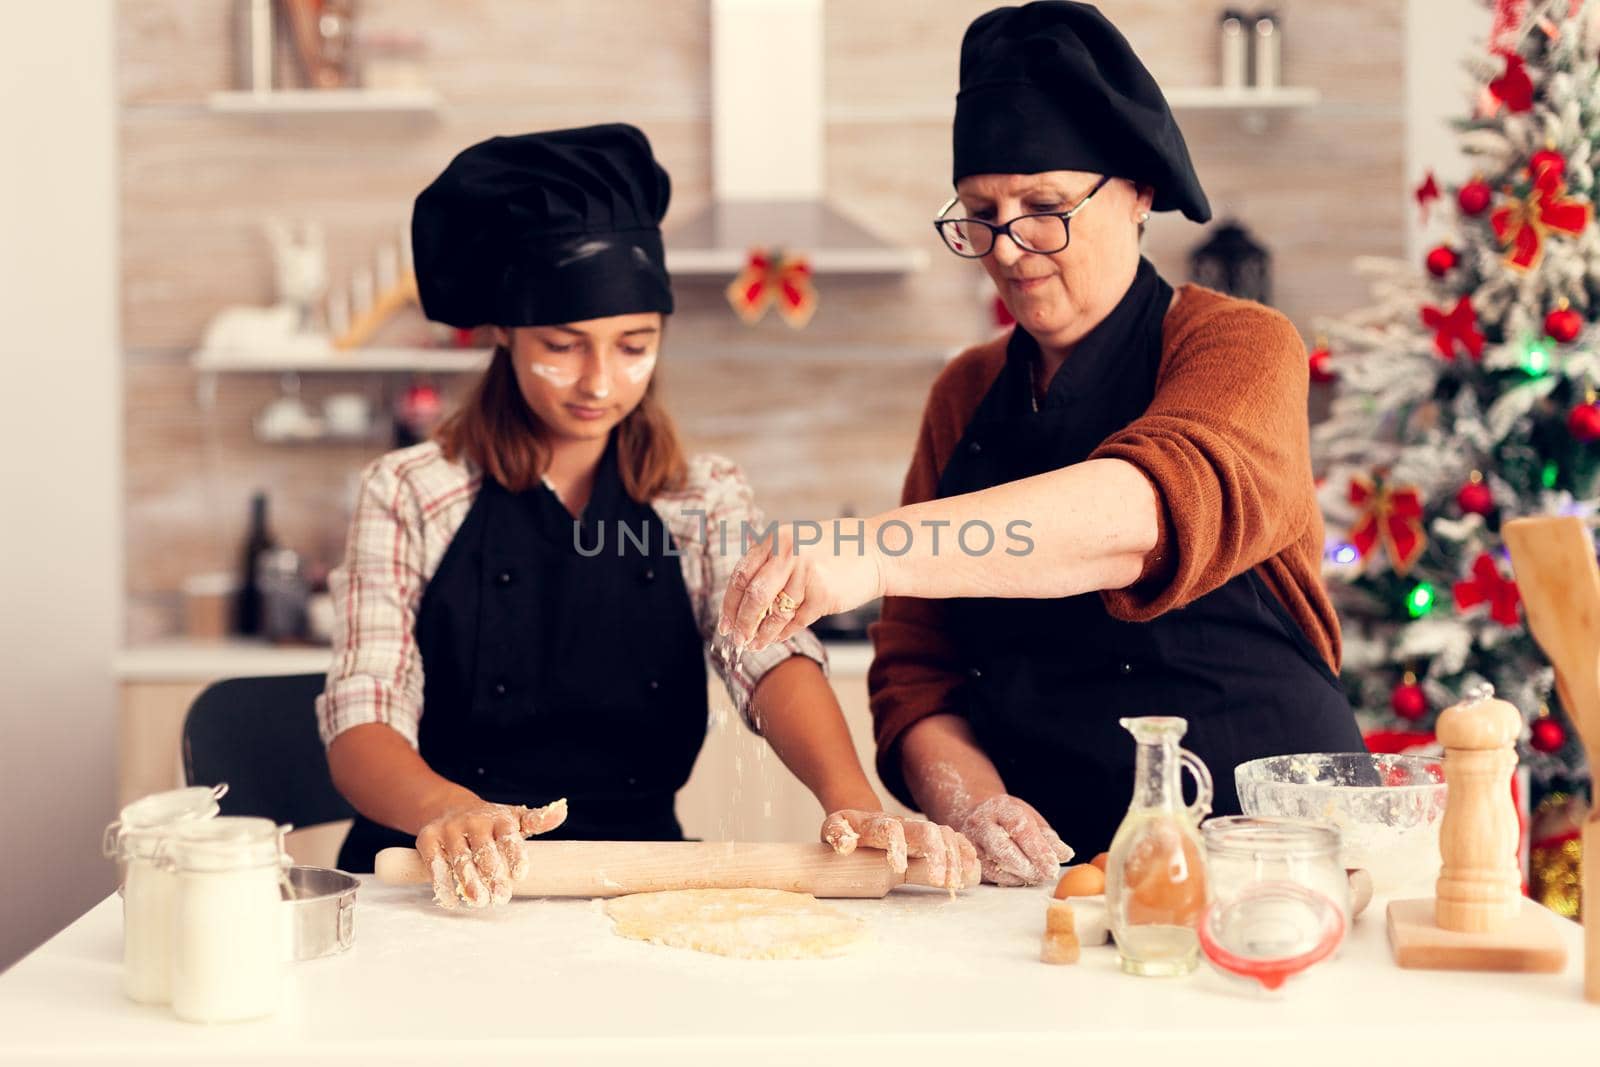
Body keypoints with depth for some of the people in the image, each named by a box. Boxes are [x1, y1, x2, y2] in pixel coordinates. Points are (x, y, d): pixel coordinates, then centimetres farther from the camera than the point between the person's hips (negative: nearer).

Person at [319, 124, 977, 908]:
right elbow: (362, 724, -6)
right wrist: (446, 811, -30)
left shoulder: (704, 500, 11)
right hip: (451, 896, -1)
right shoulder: (410, 496, 4)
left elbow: (773, 654, -7)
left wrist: (851, 799, -29)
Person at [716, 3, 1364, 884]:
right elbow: (915, 668, 12)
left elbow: (1160, 508, -24)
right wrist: (968, 803, -10)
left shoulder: (1241, 348, -1)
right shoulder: (965, 397, 14)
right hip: (1040, 875, 5)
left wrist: (876, 553, -36)